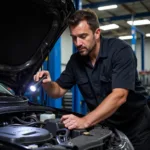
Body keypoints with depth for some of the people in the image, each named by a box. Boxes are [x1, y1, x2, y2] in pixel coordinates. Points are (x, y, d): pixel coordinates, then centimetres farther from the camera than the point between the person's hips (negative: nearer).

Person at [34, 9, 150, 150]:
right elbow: (59, 91, 2)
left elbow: (119, 96, -33)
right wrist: (47, 84, -22)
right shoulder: (75, 60, -5)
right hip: (104, 126, 4)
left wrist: (85, 121, -40)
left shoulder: (120, 50, -23)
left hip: (135, 125, -4)